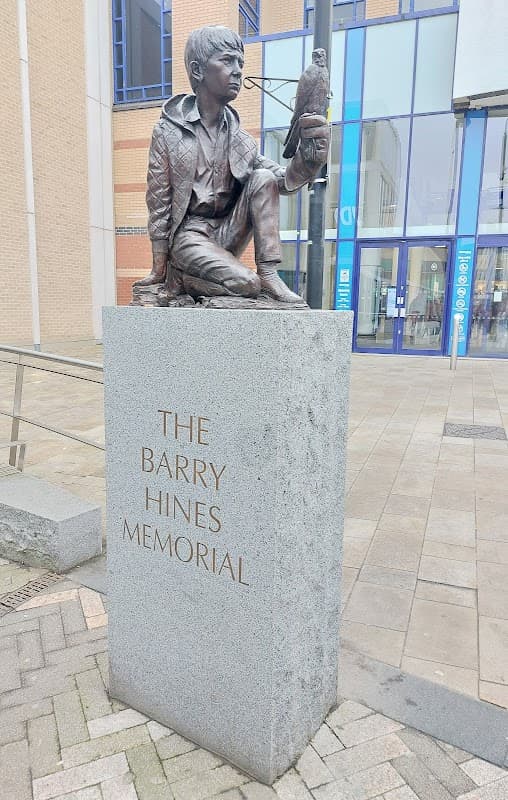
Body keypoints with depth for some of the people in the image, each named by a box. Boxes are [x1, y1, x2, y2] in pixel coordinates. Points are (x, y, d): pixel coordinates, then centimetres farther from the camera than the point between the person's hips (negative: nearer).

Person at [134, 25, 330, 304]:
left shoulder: (239, 139, 8)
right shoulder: (168, 132, -5)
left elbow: (285, 180, -4)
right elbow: (158, 205, -5)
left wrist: (310, 150, -26)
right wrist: (159, 270, -6)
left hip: (228, 232, 5)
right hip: (189, 234, -5)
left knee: (263, 178, -15)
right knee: (247, 284, -28)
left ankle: (268, 274, -15)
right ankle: (178, 278, -1)